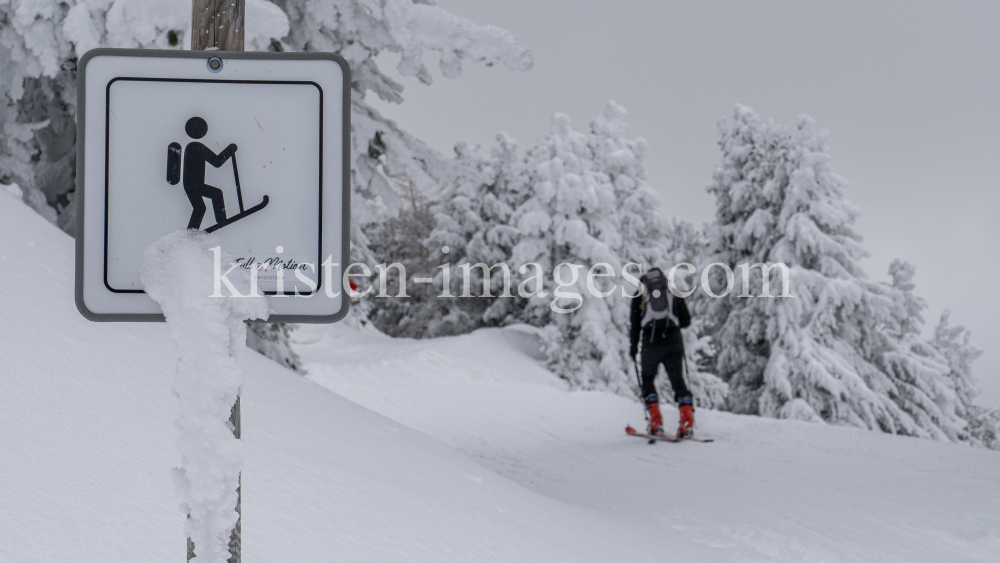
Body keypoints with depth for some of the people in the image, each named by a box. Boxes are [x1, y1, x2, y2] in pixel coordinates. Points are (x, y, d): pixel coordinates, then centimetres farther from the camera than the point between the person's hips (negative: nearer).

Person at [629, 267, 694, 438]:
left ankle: (655, 423, 1)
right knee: (678, 381, 7)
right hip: (674, 342, 1)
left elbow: (635, 325, 5)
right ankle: (687, 423, -9)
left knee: (648, 380, 15)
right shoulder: (674, 293, 15)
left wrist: (633, 347, 13)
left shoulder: (640, 295, 12)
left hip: (651, 342, -1)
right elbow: (686, 321, 12)